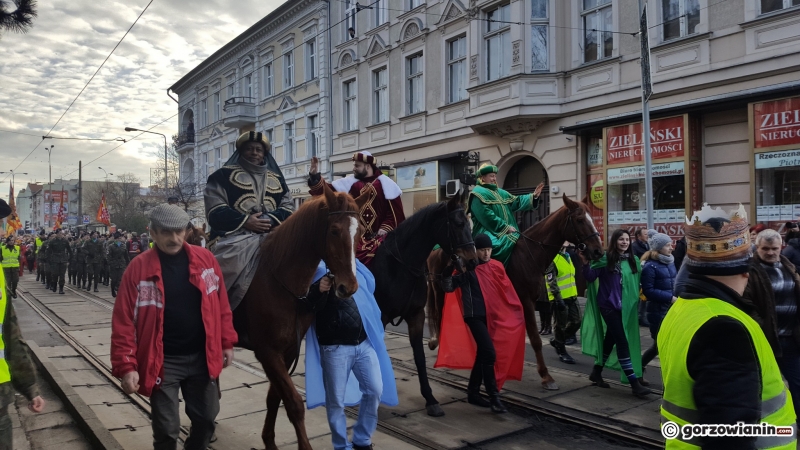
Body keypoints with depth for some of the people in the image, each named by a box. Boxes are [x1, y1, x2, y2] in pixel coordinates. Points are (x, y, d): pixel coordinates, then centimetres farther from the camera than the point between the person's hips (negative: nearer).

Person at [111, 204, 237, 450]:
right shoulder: (138, 268, -9)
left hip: (202, 357, 3)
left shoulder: (206, 259, -1)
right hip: (163, 362, -3)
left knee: (207, 418, 16)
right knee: (166, 429, 7)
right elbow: (123, 321, -9)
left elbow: (221, 305, 5)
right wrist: (126, 366, -14)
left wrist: (227, 342, 5)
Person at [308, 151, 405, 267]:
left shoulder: (384, 184, 2)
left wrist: (385, 229, -9)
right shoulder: (351, 183, 10)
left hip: (378, 235, -2)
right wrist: (314, 176, -7)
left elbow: (395, 210, 1)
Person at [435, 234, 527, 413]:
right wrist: (448, 270, -26)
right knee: (490, 353, -13)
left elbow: (507, 291, 16)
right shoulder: (468, 268, -7)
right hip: (474, 315, -6)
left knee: (482, 353, 12)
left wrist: (517, 311, 13)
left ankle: (473, 392, 25)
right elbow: (448, 287, -11)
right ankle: (494, 397, -4)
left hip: (491, 316, 6)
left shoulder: (497, 267, 8)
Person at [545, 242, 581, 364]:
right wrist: (558, 298, -23)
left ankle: (557, 340, 27)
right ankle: (562, 352, 15)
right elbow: (551, 281, -18)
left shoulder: (567, 257, 16)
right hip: (560, 298, -8)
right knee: (561, 325, 1)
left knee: (576, 322, 8)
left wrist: (575, 293, 21)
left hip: (571, 297, 8)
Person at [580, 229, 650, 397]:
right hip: (608, 305, -6)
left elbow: (637, 282, 17)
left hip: (625, 306, 6)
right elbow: (590, 278, -14)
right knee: (622, 341, -8)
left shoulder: (633, 260, 6)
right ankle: (634, 383, -6)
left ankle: (596, 373, 31)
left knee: (610, 339, 15)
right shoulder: (605, 258, -9)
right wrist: (586, 263, -28)